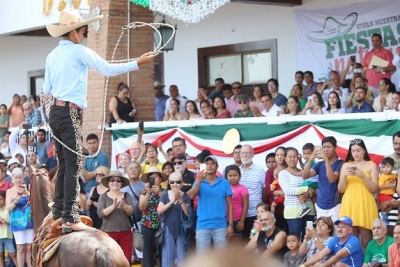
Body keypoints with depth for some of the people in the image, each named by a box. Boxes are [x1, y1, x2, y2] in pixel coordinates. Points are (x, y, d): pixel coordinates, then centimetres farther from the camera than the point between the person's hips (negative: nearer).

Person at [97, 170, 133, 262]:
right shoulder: (103, 197, 2)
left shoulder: (126, 196, 7)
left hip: (125, 233, 2)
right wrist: (113, 206, -25)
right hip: (108, 233, -2)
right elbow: (100, 213, -10)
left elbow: (130, 211, -7)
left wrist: (123, 205, -28)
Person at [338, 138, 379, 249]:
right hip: (349, 205, 2)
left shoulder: (371, 165, 6)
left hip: (365, 205, -2)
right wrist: (344, 176, -9)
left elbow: (374, 189, 1)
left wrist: (363, 176, -13)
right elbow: (340, 190, 9)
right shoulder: (346, 165, 12)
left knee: (366, 241, -7)